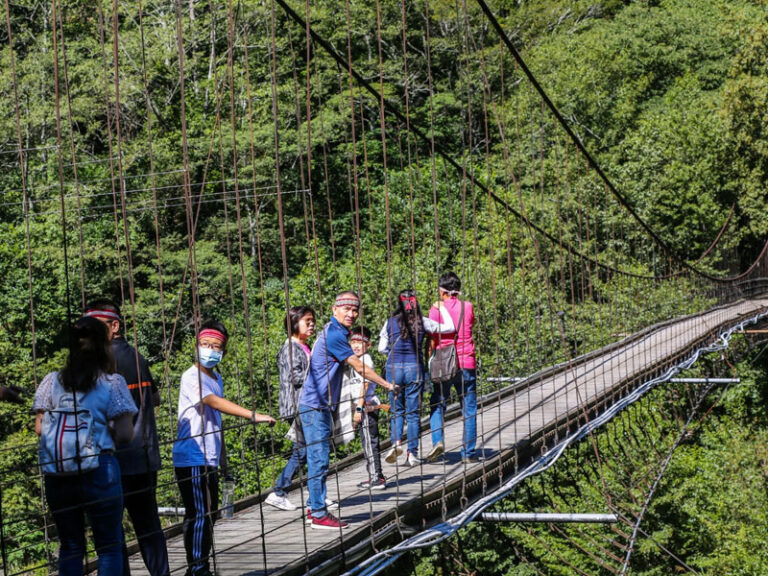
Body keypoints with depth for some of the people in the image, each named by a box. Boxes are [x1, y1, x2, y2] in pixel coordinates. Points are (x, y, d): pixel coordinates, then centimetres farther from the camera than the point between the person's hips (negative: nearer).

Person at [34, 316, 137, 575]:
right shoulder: (112, 383, -6)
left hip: (58, 475, 3)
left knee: (70, 547, 14)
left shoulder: (52, 382, 3)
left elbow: (40, 428, 6)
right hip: (99, 471, -3)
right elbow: (124, 434, -9)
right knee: (109, 546, 8)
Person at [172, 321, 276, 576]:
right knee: (199, 513, -8)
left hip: (209, 459, 9)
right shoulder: (191, 377, -13)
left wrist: (221, 455, 21)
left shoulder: (216, 378, 15)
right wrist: (253, 415, -36)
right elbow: (215, 402, -28)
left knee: (208, 513, 13)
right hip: (191, 459, -9)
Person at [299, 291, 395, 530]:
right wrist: (387, 385, -3)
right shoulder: (334, 335, -17)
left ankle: (315, 509, 20)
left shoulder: (332, 332, 14)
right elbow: (359, 367, -14)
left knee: (318, 459, 14)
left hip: (319, 406, 11)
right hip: (315, 406, -11)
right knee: (319, 459, -8)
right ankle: (318, 514, -4)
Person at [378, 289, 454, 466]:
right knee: (413, 413, 6)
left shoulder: (390, 322, 2)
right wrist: (442, 308, 13)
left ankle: (396, 442, -11)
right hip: (415, 367, -1)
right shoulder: (422, 322, -1)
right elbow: (450, 327, 3)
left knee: (397, 410, 13)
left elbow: (382, 348, 6)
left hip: (394, 368, 1)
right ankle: (412, 454, 6)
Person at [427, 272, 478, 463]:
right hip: (466, 363, 2)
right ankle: (469, 452, 7)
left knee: (437, 405, 9)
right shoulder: (468, 307, 1)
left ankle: (438, 440, -13)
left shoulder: (436, 310, -5)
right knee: (469, 409, 7)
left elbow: (433, 340, -6)